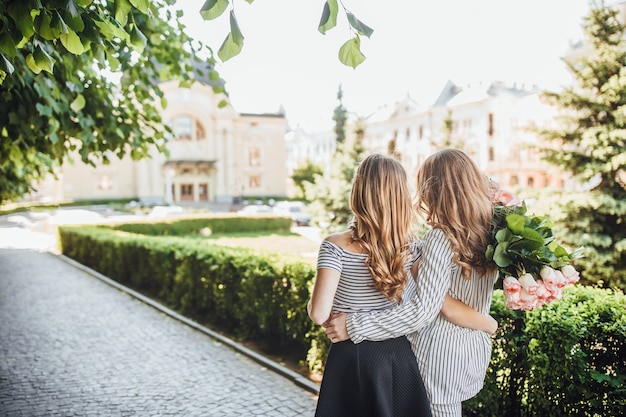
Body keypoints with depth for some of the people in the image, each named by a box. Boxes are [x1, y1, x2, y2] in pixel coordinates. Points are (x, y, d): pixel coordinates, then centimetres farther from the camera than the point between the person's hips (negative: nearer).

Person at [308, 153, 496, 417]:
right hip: (399, 357, 3)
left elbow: (319, 314, -21)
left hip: (352, 359, -3)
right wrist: (491, 323, 4)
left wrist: (310, 305, 2)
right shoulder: (410, 247, -7)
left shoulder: (336, 247, -17)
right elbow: (444, 303, -11)